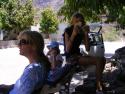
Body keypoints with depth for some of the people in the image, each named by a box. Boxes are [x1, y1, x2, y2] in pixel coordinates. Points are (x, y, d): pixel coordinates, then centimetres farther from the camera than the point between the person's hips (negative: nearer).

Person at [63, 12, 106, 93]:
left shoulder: (81, 32, 10)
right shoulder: (68, 31, -8)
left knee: (103, 59, -6)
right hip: (70, 58, -7)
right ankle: (99, 86, -10)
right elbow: (67, 50, -19)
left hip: (79, 56, 7)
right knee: (98, 60, -21)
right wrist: (73, 34, -23)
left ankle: (99, 83, 8)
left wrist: (86, 34, -6)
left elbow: (88, 49, 2)